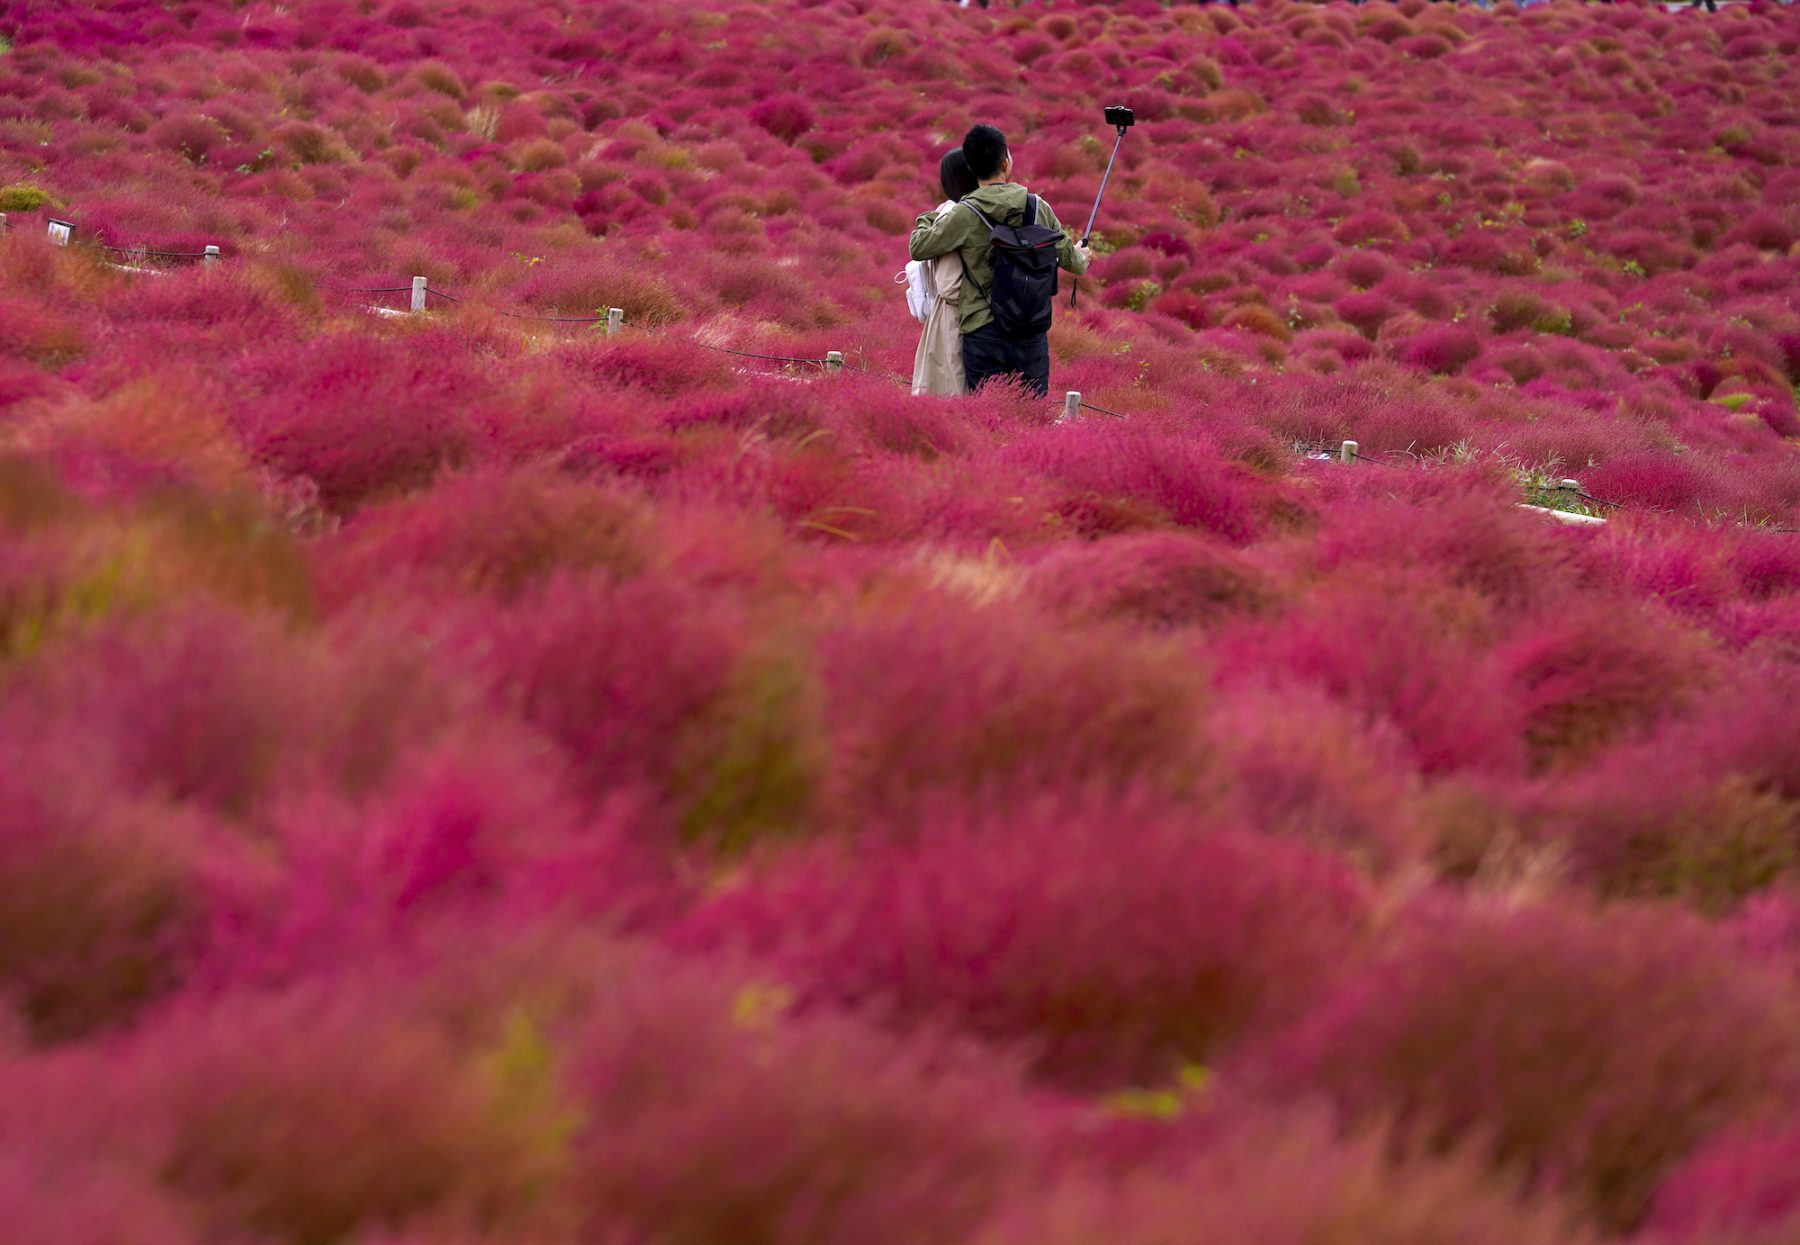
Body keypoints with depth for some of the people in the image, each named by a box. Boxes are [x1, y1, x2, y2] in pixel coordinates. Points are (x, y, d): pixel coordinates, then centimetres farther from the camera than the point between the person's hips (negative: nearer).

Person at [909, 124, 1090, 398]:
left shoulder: (966, 215, -9)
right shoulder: (1038, 207, 2)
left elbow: (918, 248, -3)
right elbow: (1068, 257, 14)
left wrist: (926, 220, 20)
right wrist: (1081, 258, 40)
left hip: (984, 332, -3)